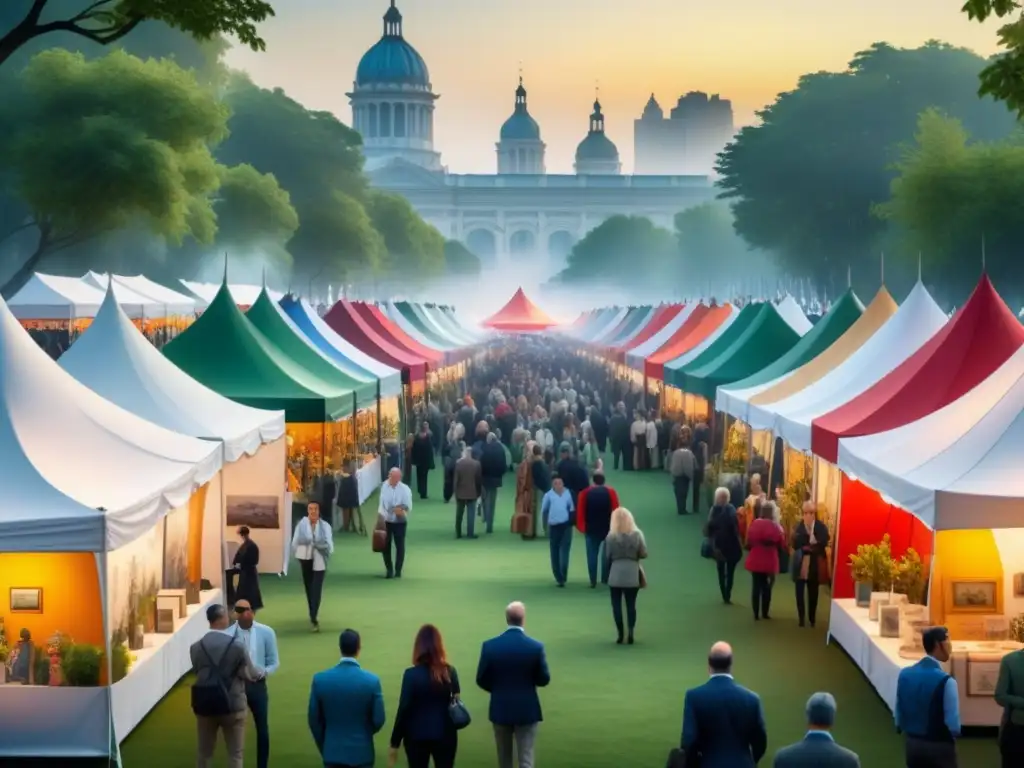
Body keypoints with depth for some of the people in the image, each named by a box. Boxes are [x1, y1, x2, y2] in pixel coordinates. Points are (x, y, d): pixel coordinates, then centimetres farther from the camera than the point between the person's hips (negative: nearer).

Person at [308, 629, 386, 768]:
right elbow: (378, 720, -6)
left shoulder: (320, 679, -8)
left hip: (333, 752, 1)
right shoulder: (371, 681, -12)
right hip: (361, 752, -1)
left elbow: (314, 720, 0)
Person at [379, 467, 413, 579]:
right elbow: (382, 501, 3)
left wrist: (403, 510, -31)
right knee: (386, 546, 8)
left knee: (399, 546, 6)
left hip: (399, 521, -3)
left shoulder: (405, 489, -14)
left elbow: (409, 507, -12)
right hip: (386, 521, 3)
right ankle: (389, 569, 21)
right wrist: (380, 512, -9)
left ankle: (398, 570, 17)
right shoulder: (384, 486, -4)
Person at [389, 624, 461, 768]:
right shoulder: (450, 672, -3)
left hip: (417, 736, -2)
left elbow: (404, 709, -10)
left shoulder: (412, 674, -12)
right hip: (445, 735, 2)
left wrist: (395, 743, -4)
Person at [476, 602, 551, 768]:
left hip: (500, 709, 1)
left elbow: (482, 680, -3)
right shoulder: (536, 647, -12)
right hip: (526, 710, -1)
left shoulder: (490, 646, -10)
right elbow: (544, 679, -3)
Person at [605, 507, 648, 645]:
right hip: (632, 575, 1)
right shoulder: (637, 534, -5)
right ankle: (630, 634, 0)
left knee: (616, 604, 8)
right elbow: (644, 554, -2)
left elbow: (607, 556, -4)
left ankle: (620, 634, 4)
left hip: (616, 574, -1)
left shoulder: (611, 536, -9)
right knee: (631, 604, 10)